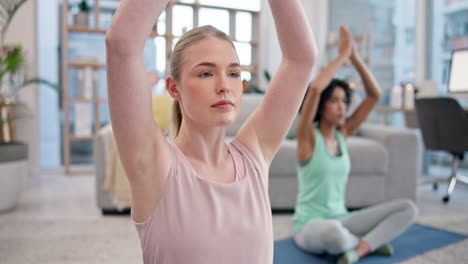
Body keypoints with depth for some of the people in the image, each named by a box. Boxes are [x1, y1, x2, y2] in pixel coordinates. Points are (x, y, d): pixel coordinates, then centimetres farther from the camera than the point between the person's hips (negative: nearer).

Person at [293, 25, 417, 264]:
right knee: (333, 232, -41)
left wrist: (355, 57, -9)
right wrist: (342, 55, -21)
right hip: (310, 227, -5)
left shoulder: (342, 134, 4)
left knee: (408, 208, -8)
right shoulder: (307, 136, -13)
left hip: (340, 219, 6)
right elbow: (314, 88, -30)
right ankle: (370, 242, -7)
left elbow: (374, 94, 0)